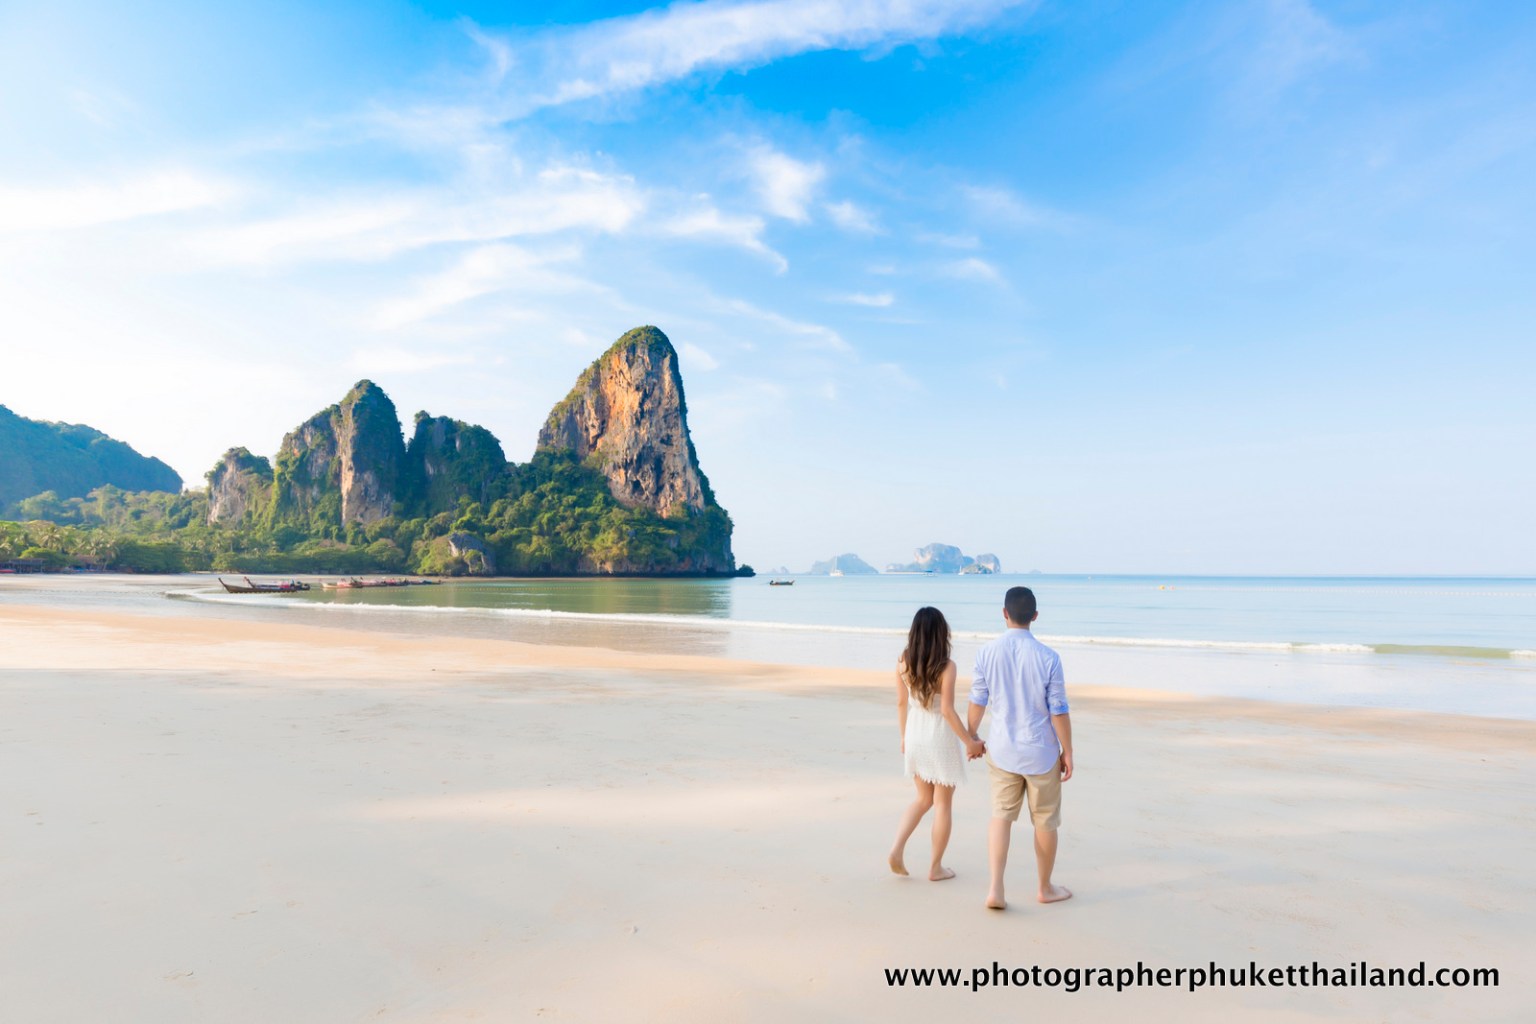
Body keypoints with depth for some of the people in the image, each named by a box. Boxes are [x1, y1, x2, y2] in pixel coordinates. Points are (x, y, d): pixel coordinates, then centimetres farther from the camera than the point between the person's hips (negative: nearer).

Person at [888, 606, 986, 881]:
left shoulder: (903, 663, -4)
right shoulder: (946, 667, -18)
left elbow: (901, 703, 4)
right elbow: (946, 710, -20)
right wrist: (969, 742, -10)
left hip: (915, 735, 5)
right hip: (940, 737, -5)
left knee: (923, 799, 21)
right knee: (943, 804, 11)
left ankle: (897, 849, 5)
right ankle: (936, 867, 19)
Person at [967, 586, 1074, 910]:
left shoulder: (987, 653, -8)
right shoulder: (1048, 658, -14)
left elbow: (977, 703, -1)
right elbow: (1059, 711, -9)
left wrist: (971, 737, 16)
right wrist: (1067, 752, 3)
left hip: (1001, 751, 2)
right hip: (1041, 753, -1)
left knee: (1001, 816, 10)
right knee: (1045, 822, 14)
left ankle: (996, 889, -1)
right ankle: (1046, 888, 30)